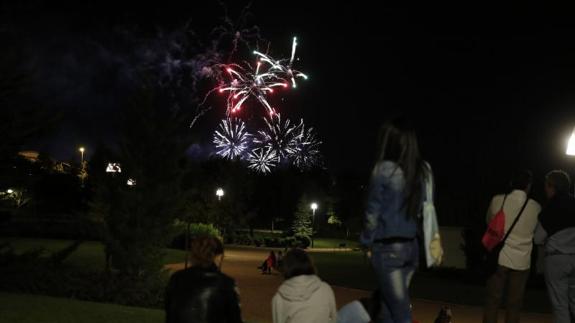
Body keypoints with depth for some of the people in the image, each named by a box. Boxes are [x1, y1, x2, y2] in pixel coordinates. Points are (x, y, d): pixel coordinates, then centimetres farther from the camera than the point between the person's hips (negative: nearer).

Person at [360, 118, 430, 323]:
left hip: (387, 248, -6)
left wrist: (367, 242, 6)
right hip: (411, 246, 6)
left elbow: (373, 211, -6)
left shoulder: (384, 169, -12)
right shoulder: (422, 170, 3)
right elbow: (420, 209, 5)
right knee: (387, 306, 18)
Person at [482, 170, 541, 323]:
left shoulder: (498, 201, -5)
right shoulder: (535, 207, -3)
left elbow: (489, 221, 12)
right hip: (522, 260, 0)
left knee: (493, 300, 6)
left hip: (499, 257, 0)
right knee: (514, 304, 6)